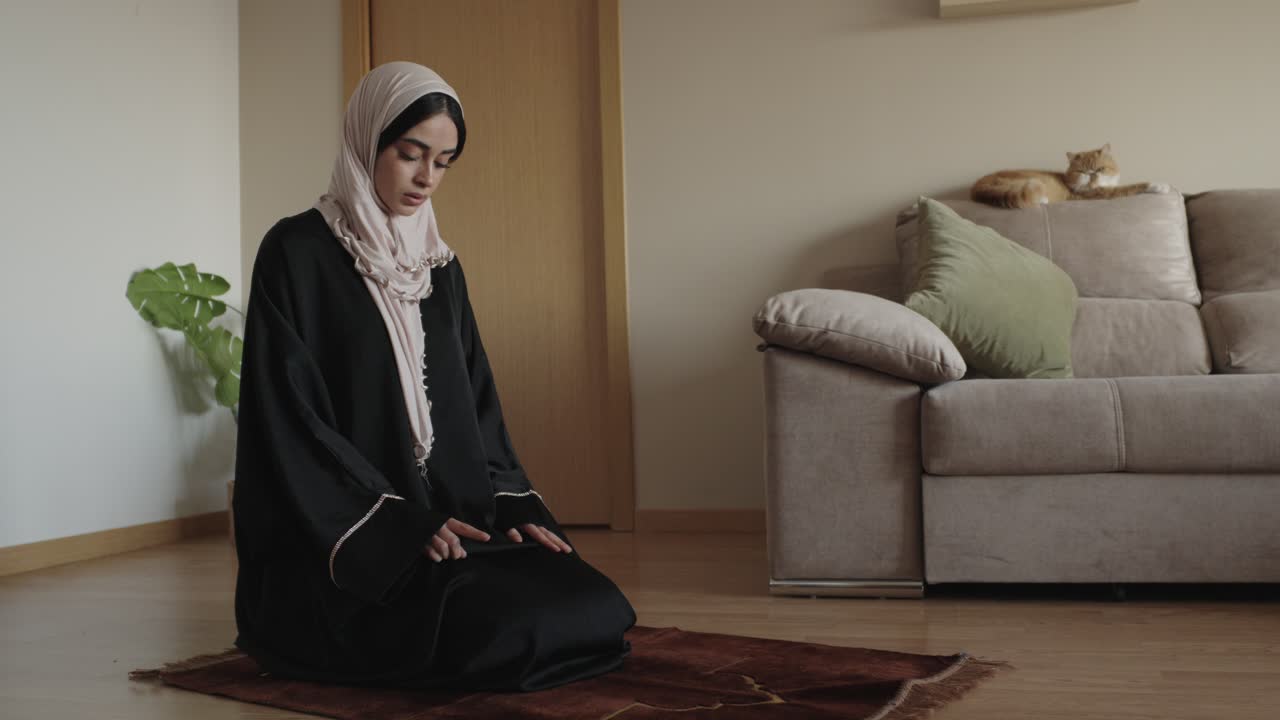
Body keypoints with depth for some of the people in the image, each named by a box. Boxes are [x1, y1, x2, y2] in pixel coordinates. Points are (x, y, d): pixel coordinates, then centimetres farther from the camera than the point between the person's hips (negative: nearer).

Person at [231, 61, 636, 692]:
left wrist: (513, 508, -2)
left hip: (450, 525, 6)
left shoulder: (441, 265, 15)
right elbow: (291, 418, -11)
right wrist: (399, 528, -19)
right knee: (508, 626, -28)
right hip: (343, 547, -6)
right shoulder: (296, 253, -5)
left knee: (600, 608, -16)